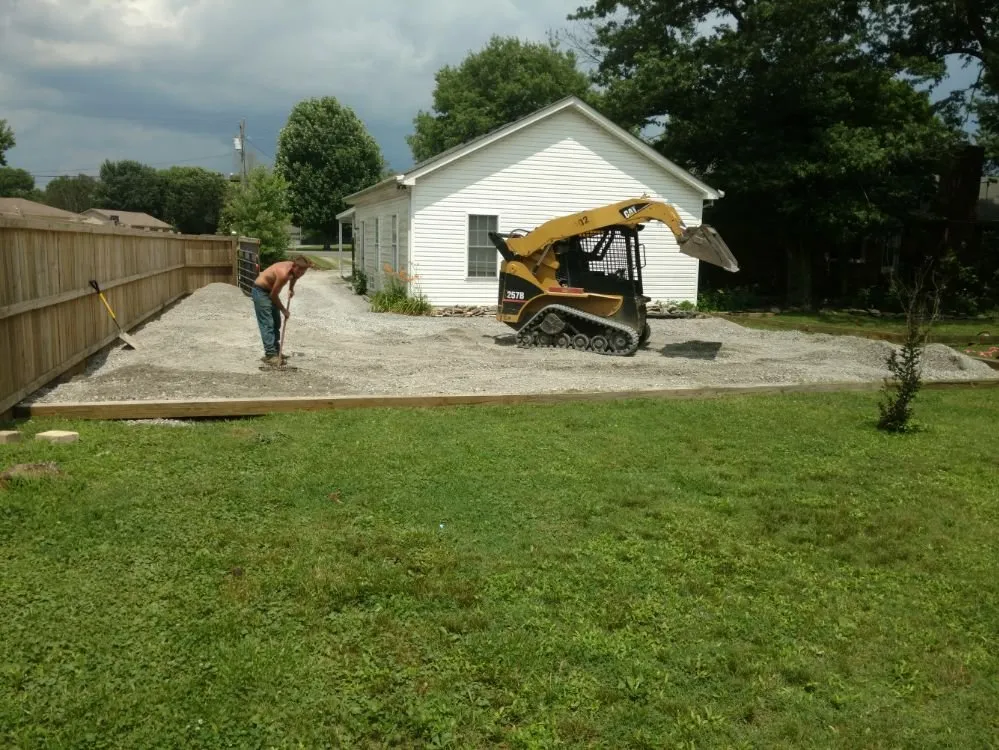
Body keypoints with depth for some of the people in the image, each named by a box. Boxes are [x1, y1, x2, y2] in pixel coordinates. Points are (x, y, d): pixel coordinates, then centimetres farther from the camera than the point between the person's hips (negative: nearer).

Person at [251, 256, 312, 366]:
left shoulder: (293, 267, -9)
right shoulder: (283, 274, -34)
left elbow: (294, 276, 20)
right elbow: (274, 295, -24)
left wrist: (291, 289, 5)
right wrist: (284, 311, -13)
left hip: (270, 291, 10)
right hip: (260, 291, -10)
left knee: (276, 323, 13)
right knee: (267, 324, -14)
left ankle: (275, 351, 22)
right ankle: (270, 355, -16)